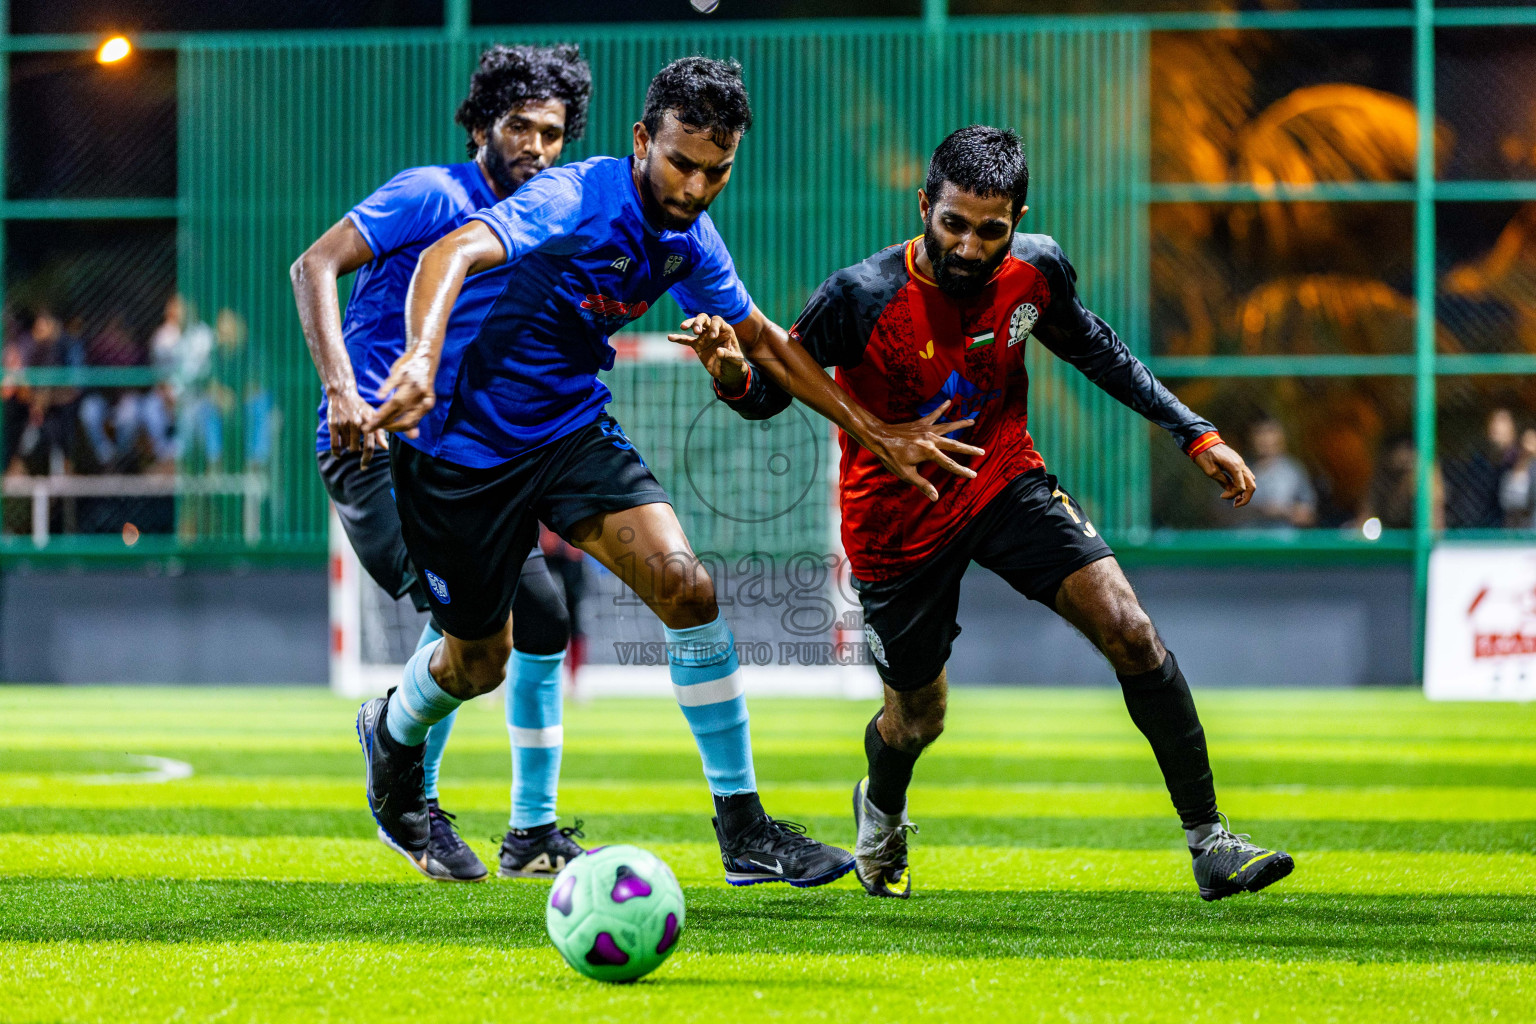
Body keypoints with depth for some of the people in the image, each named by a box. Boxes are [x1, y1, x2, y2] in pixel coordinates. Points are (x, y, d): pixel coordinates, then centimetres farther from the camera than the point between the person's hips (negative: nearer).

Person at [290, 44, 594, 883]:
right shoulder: (435, 195, -7)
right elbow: (315, 266, -15)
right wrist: (341, 390, -24)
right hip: (377, 445, -8)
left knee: (542, 612, 0)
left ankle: (534, 835, 11)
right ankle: (413, 801, -7)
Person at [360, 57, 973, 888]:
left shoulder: (690, 240, -4)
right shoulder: (578, 203, -27)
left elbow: (763, 338, 14)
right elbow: (454, 254, -45)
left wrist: (874, 435, 15)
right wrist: (422, 358, -64)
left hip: (573, 427, 5)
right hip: (463, 439, -5)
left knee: (684, 585, -15)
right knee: (478, 662, 8)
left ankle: (742, 827, -8)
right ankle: (392, 734, 46)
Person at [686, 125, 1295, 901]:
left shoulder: (1037, 270, -14)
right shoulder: (863, 298, -27)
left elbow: (1091, 348, 8)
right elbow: (772, 392, -16)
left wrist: (1194, 434, 7)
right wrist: (732, 375, -40)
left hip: (1004, 482, 3)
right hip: (899, 521, -3)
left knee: (1130, 633, -15)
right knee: (918, 720, 11)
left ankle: (1210, 845, -5)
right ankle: (881, 811, 50)